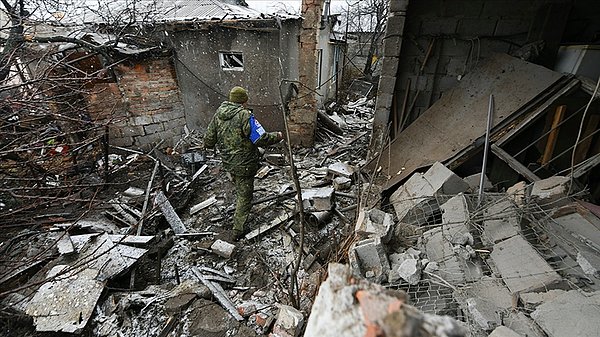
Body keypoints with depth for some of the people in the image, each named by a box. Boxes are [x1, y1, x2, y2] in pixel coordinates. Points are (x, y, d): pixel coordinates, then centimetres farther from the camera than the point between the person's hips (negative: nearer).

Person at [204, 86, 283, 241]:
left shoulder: (218, 114, 1)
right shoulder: (244, 115, -21)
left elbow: (209, 140, 7)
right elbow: (261, 139, -25)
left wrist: (207, 145, 30)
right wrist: (277, 136, -8)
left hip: (228, 162, 7)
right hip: (244, 164, -7)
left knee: (239, 190, 31)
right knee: (244, 196, 9)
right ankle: (238, 230, 22)